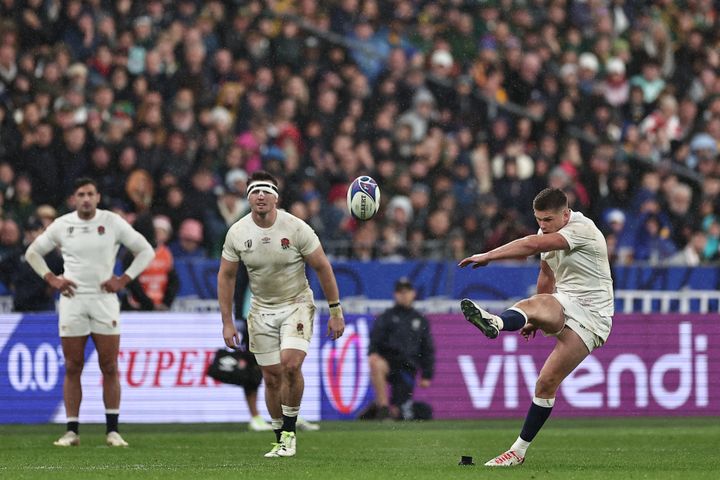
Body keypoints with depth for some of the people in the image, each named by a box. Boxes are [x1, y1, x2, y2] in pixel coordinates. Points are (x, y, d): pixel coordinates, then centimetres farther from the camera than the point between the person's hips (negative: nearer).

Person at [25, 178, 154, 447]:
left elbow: (146, 251, 7)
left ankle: (112, 430, 2)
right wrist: (51, 279, 4)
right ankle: (72, 431, 3)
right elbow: (33, 253, 17)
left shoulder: (113, 222, 1)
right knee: (72, 368, 0)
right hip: (72, 300, 1)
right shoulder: (61, 225, 5)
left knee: (110, 367, -3)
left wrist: (124, 280, -2)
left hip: (104, 299, -1)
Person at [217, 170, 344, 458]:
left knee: (290, 364, -22)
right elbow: (226, 276, 3)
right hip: (261, 310, 3)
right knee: (271, 377, 2)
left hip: (296, 304, -3)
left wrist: (335, 312, -5)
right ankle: (281, 440, 17)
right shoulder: (237, 233, -8)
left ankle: (289, 432, -7)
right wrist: (227, 322, 0)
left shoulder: (296, 228, -15)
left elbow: (322, 267, -6)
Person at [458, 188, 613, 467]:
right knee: (538, 304, -31)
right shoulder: (548, 234, 9)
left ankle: (519, 450, -14)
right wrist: (537, 318, 34)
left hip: (590, 317, -7)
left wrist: (488, 256, -31)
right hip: (563, 305, 7)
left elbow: (533, 245, -30)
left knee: (547, 381, -16)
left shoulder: (582, 229, -19)